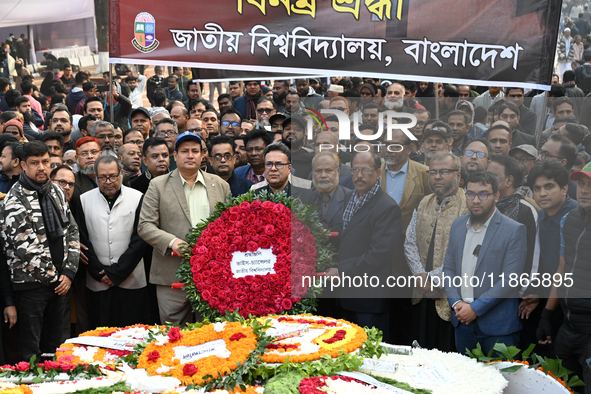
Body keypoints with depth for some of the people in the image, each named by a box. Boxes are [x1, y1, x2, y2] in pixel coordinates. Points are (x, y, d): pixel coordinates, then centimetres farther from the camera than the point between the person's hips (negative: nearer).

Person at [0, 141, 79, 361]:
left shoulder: (56, 192, 8)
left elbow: (72, 231, 9)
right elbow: (27, 249, -16)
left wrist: (68, 272, -1)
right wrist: (54, 277, -10)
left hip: (61, 282, 6)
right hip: (31, 283, -6)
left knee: (56, 344, 15)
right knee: (30, 349, 3)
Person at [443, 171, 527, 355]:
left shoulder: (514, 230, -9)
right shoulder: (458, 225, 9)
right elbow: (448, 268, 12)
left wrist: (476, 308, -15)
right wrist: (456, 302, -3)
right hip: (463, 319, 5)